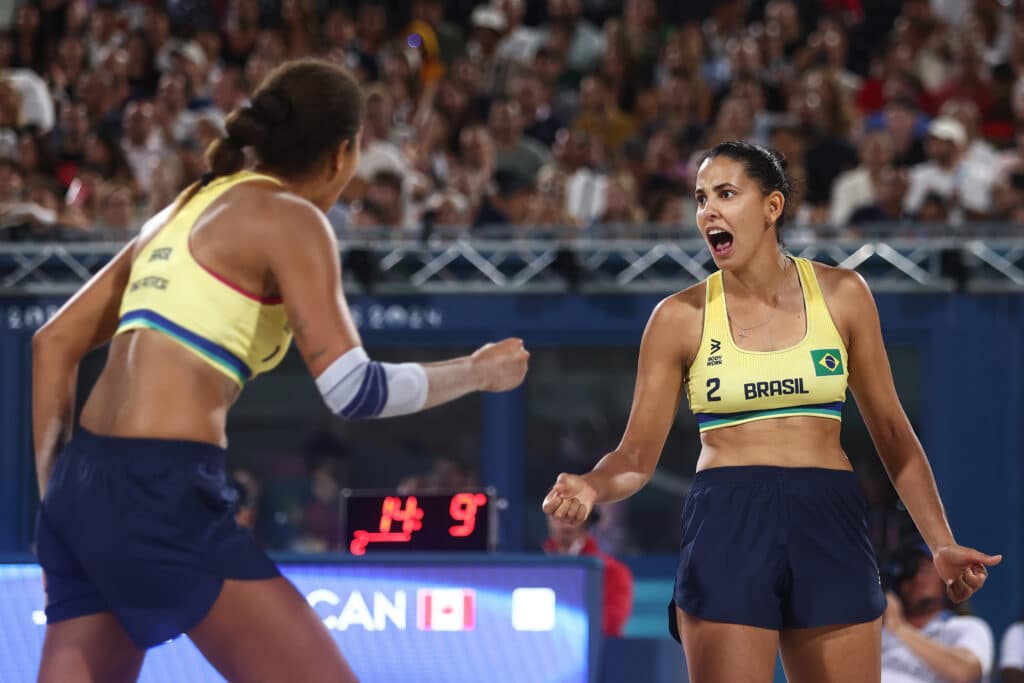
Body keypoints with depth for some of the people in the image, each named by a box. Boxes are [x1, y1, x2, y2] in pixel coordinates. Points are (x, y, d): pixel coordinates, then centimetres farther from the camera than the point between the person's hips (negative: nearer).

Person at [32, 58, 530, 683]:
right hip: (161, 495, -8)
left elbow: (54, 343, 21)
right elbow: (352, 390, -11)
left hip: (84, 487, 8)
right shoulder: (289, 218, -3)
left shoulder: (185, 211, 21)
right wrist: (477, 373, 5)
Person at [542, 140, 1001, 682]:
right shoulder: (681, 317, 1)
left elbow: (891, 432, 10)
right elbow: (637, 454, 1)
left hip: (830, 532, 2)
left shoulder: (841, 295, 4)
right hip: (726, 529, -1)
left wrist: (941, 543, 3)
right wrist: (589, 488, -21)